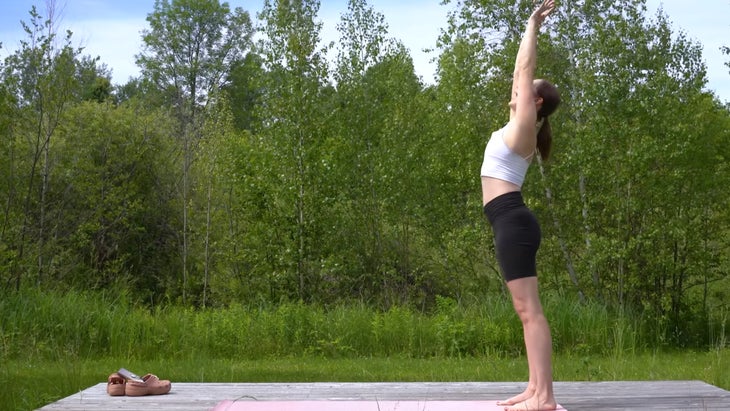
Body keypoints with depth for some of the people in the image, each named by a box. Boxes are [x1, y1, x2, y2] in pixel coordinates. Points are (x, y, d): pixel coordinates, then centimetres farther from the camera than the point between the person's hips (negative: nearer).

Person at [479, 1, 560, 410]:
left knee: (530, 310, -12)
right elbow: (523, 72, 25)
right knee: (527, 311, 8)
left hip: (513, 221, -10)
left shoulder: (525, 124, -4)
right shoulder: (520, 125, 18)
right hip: (511, 222, 10)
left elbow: (525, 70, -4)